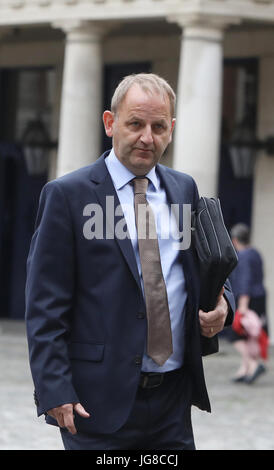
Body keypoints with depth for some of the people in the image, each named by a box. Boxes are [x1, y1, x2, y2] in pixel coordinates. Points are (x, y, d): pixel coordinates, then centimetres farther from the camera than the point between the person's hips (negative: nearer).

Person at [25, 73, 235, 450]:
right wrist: (54, 391, -15)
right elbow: (45, 308, -7)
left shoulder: (185, 189, 12)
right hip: (100, 403, -5)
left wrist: (222, 303, -1)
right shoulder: (67, 195, -4)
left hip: (174, 400, 5)